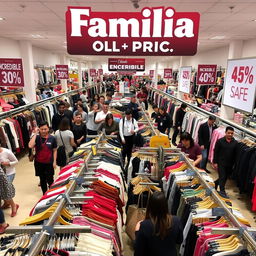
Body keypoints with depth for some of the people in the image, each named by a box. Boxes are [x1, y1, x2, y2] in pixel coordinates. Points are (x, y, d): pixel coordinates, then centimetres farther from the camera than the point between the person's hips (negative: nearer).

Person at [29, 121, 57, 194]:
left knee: (50, 180, 6)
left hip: (49, 163, -1)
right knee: (42, 180, 16)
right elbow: (30, 146, -26)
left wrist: (54, 161, -3)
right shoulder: (36, 138, -7)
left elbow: (54, 150, 0)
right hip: (39, 163, 2)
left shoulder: (52, 138, -8)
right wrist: (35, 134, -21)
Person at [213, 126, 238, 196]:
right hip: (221, 163, -3)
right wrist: (215, 162, -7)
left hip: (230, 164, 4)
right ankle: (222, 192, 6)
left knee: (225, 178, 15)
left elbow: (235, 154, 4)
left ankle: (215, 183, 40)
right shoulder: (220, 141, -7)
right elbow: (216, 152, -4)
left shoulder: (235, 143, 0)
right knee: (222, 178, -3)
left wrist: (234, 164, 3)